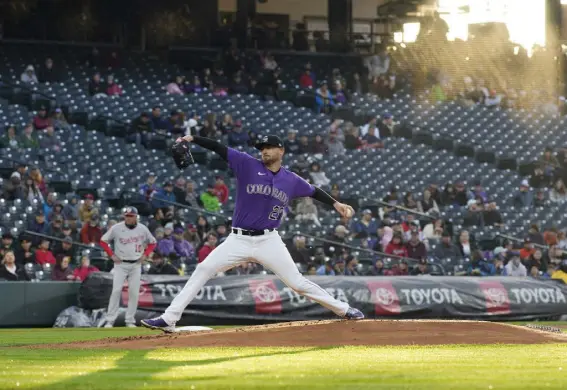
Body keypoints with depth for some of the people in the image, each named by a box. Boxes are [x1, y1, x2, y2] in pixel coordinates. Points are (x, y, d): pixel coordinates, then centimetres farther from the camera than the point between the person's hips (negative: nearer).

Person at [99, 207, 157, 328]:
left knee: (134, 293, 0)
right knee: (116, 291, -11)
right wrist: (111, 255, -6)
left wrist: (145, 255, 0)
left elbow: (152, 243, 14)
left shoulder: (142, 229, 0)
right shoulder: (116, 228, -6)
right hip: (120, 264, -2)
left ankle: (130, 321, 8)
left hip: (136, 265, 2)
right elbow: (103, 241, 3)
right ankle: (110, 320, -9)